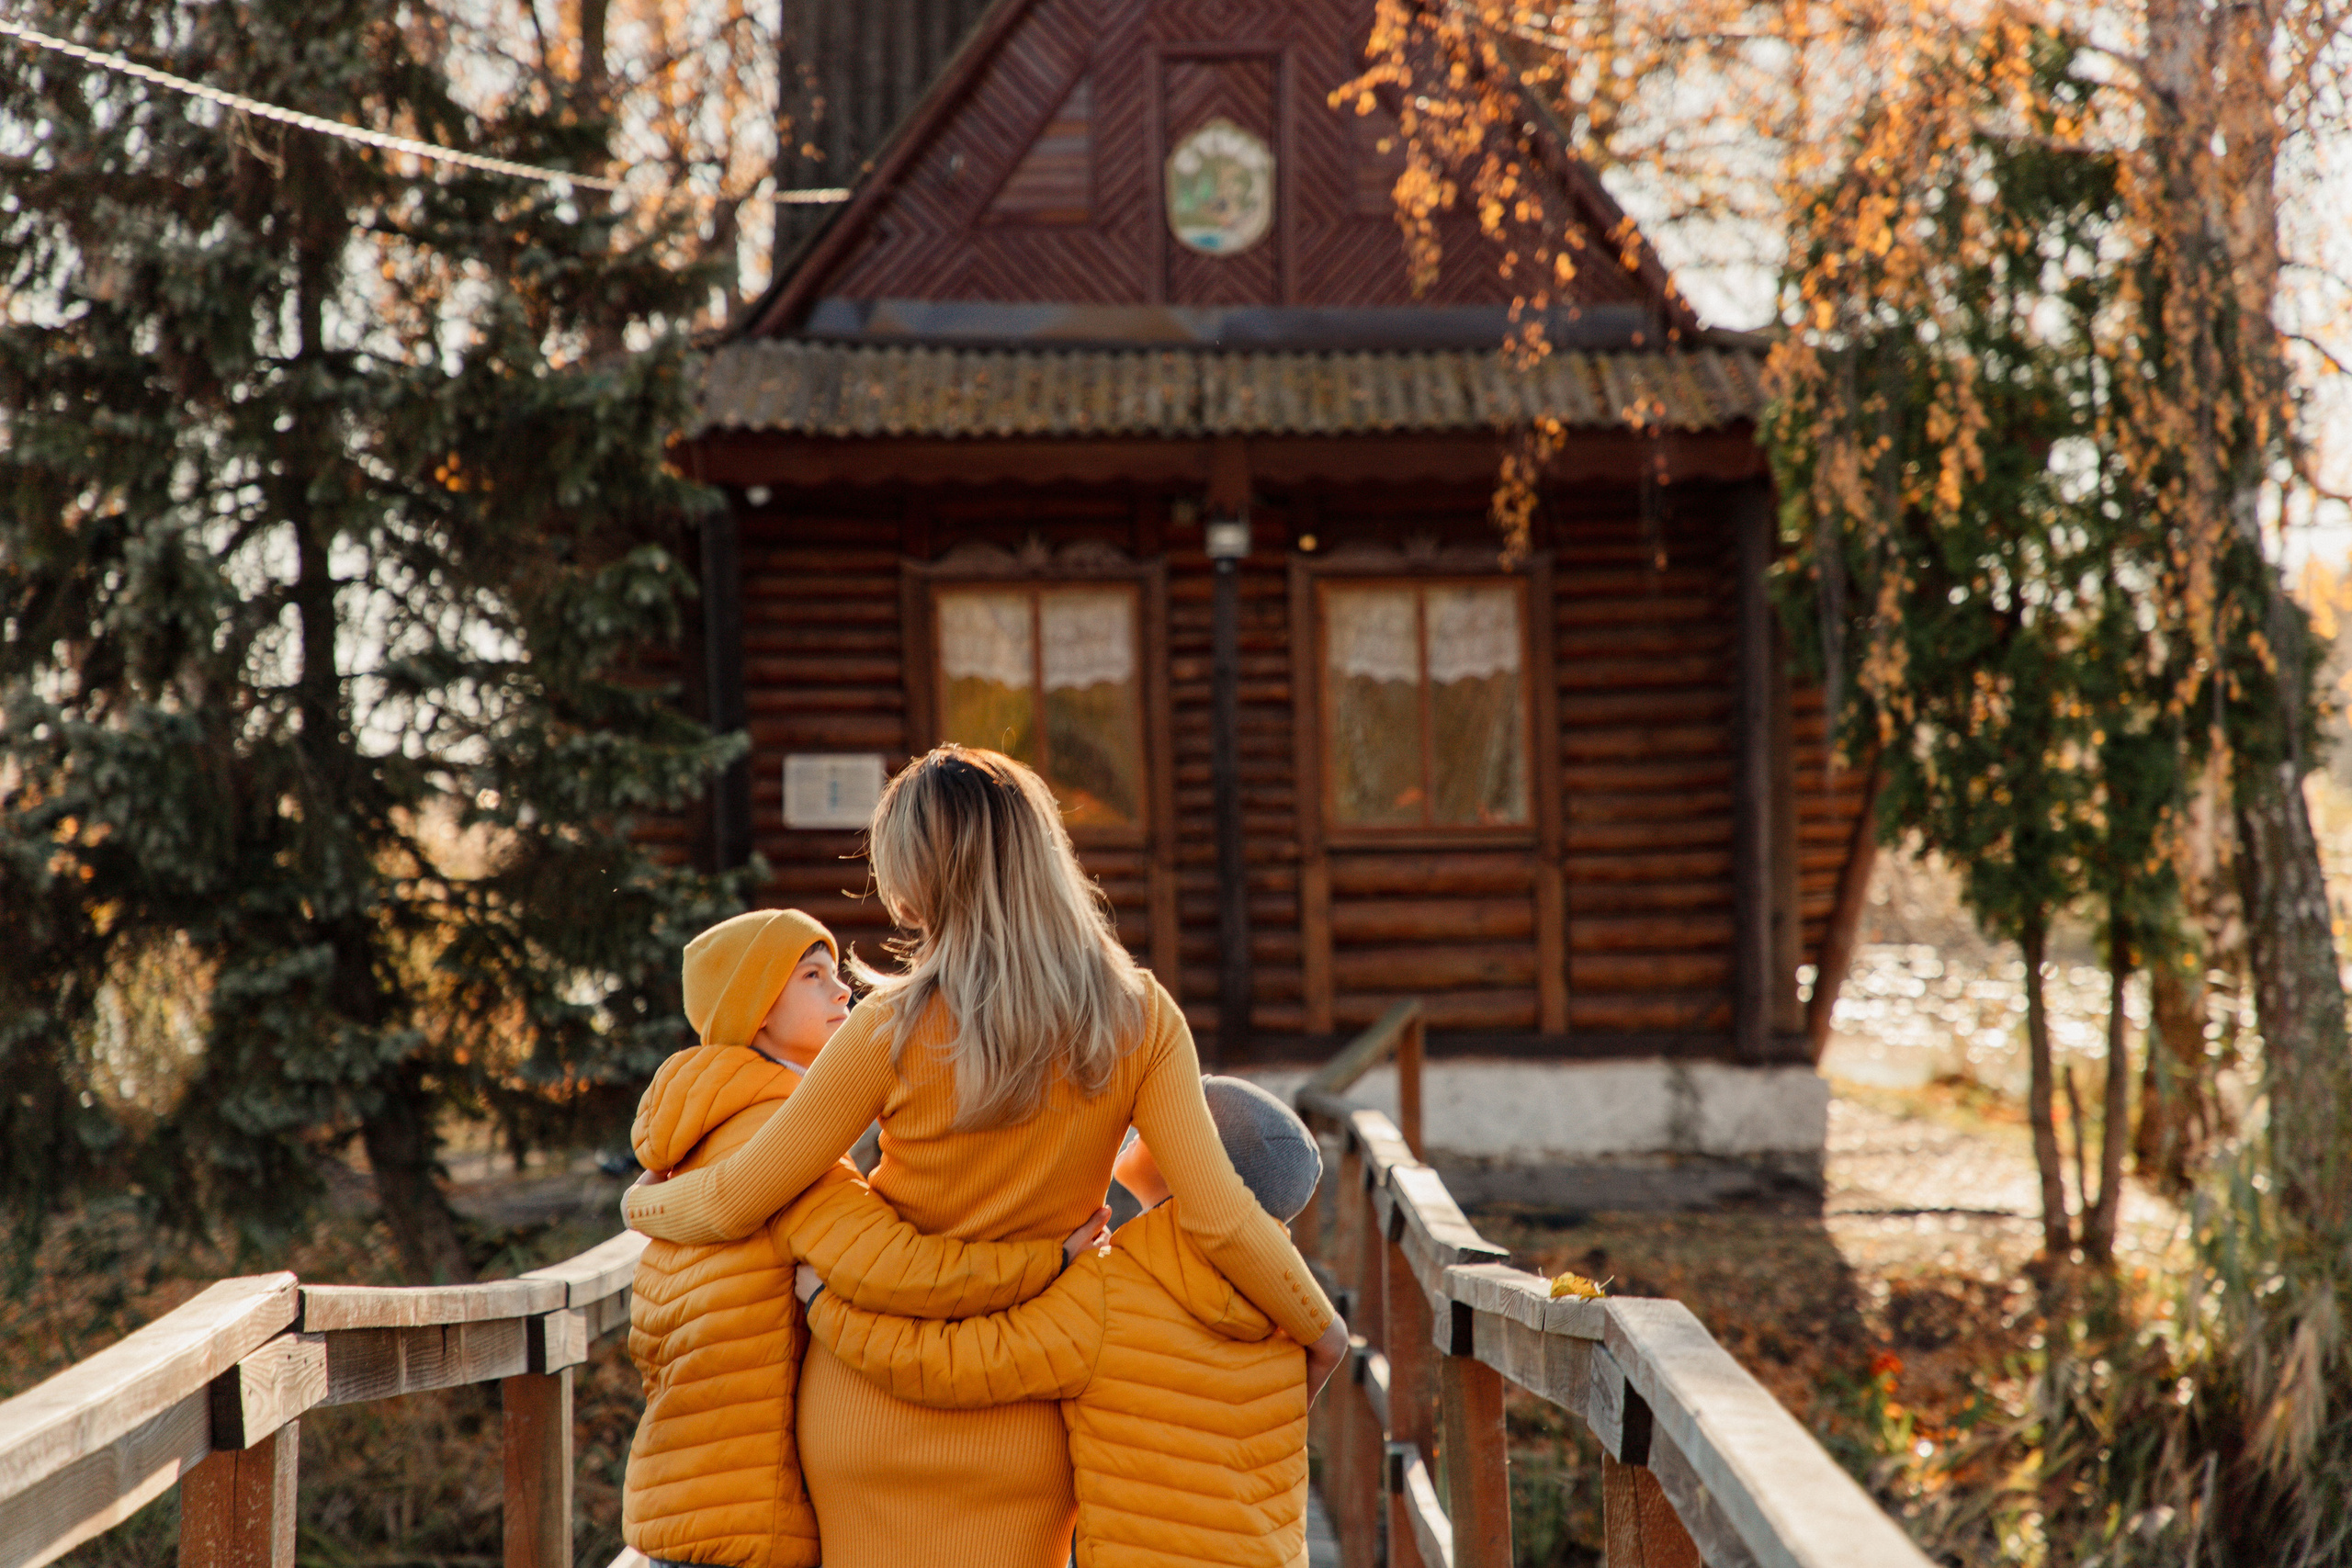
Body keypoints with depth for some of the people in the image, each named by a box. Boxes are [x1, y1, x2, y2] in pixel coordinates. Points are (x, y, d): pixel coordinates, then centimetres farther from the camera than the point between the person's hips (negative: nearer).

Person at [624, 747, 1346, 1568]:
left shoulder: (897, 1029, -16)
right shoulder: (1137, 1018, -10)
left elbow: (734, 1204, -9)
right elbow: (1218, 1216, -15)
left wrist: (643, 1203, 12)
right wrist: (1320, 1328, 0)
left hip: (879, 1401, -2)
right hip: (1025, 1426, 2)